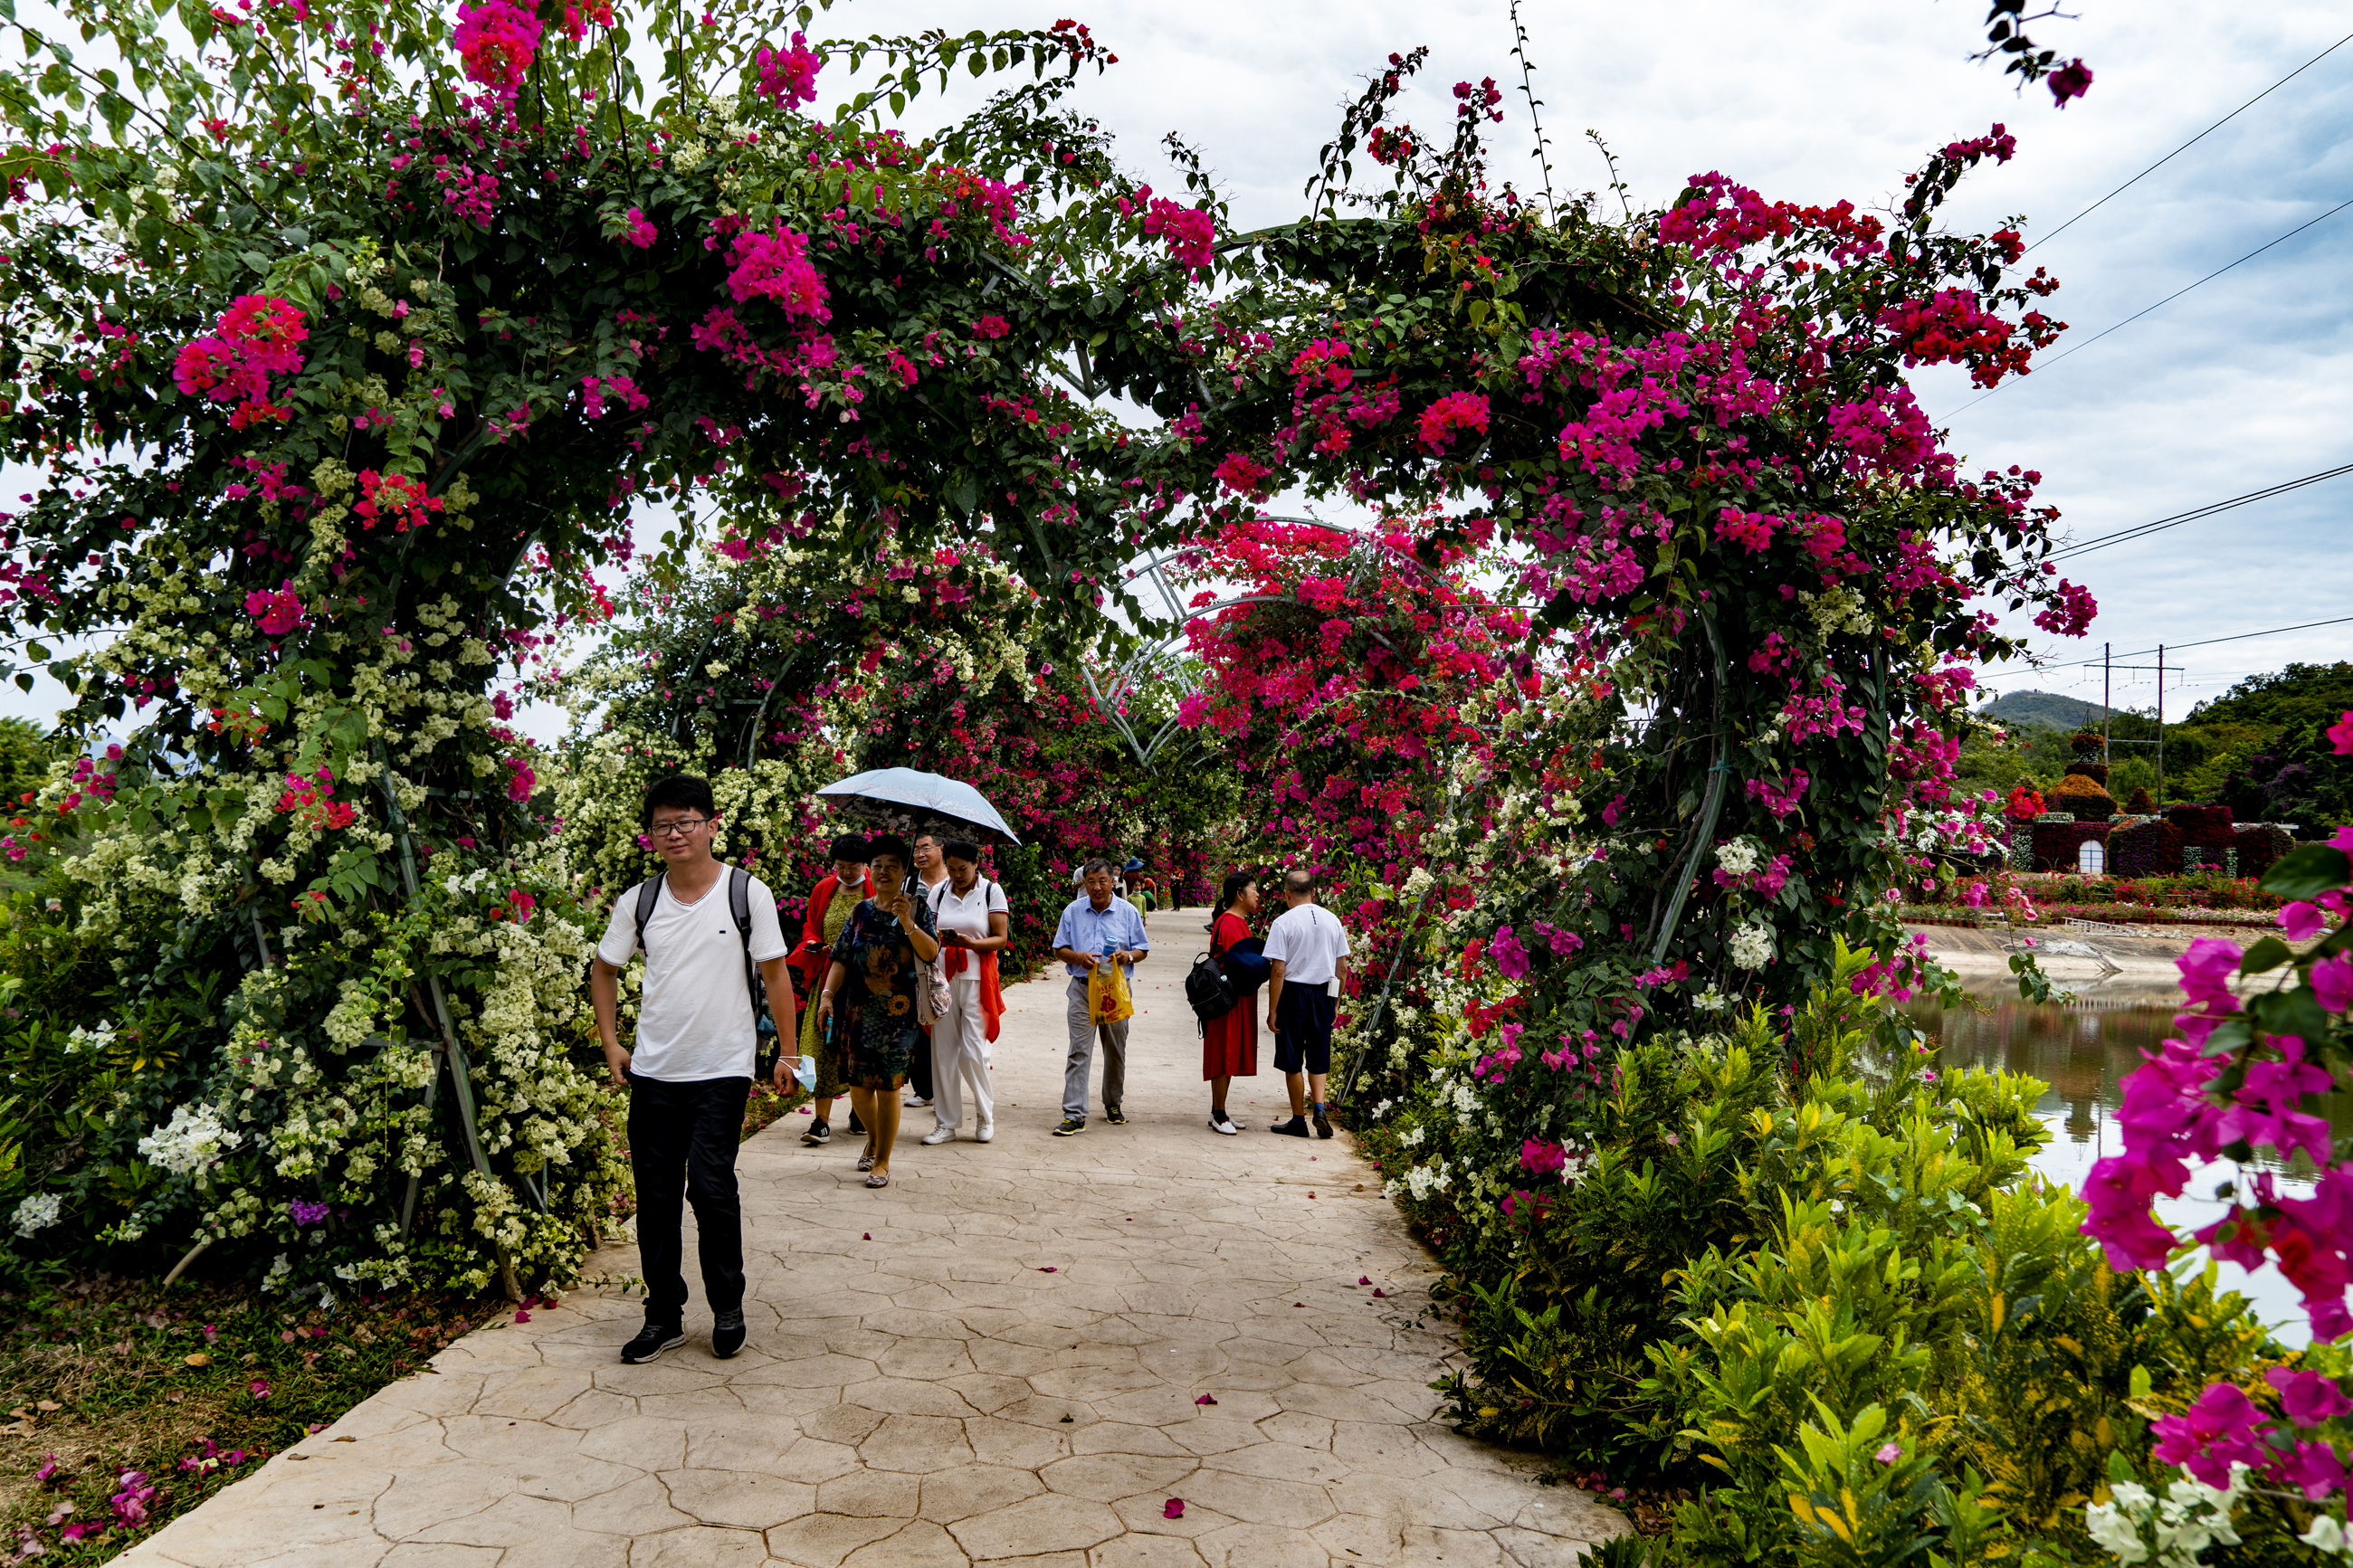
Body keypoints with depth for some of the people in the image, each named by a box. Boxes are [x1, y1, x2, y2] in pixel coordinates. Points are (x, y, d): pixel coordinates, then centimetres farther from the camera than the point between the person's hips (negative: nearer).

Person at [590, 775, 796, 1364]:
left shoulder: (748, 892, -5)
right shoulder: (637, 902, 3)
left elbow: (774, 974, 0)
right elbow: (604, 970, 17)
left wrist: (788, 1051, 0)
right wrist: (611, 1043, 10)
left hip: (723, 1071, -3)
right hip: (652, 1072, 4)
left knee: (711, 1187, -9)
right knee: (655, 1195, 8)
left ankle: (728, 1309, 12)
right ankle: (664, 1316, 22)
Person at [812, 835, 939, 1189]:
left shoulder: (917, 907, 2)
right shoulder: (861, 912, 10)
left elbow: (931, 953, -10)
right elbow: (842, 958, 7)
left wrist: (907, 922, -22)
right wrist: (828, 993, -7)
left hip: (900, 1012, -3)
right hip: (861, 1010, 3)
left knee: (888, 1087, -4)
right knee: (858, 1085, 6)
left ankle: (882, 1161, 9)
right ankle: (874, 1138, 34)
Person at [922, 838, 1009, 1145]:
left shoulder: (992, 891, 1)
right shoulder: (939, 891, 9)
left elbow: (1001, 939, -3)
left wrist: (971, 943, -20)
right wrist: (937, 939, -11)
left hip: (977, 978, -3)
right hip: (943, 977, 3)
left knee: (972, 1052, -7)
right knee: (943, 1050, 2)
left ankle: (985, 1114, 15)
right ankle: (947, 1122, 12)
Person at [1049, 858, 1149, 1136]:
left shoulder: (1128, 912, 4)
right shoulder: (1073, 911, 5)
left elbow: (1142, 949, 7)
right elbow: (1059, 949, 7)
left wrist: (1128, 956, -15)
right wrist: (1078, 957, -14)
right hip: (1082, 988, -1)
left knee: (1116, 1051, 11)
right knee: (1079, 1051, -8)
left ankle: (1113, 1104, 30)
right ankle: (1074, 1115, -9)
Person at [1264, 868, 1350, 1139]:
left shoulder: (1284, 922, -10)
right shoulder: (1333, 920, 4)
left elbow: (1278, 970, -13)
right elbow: (1342, 967, 8)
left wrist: (1272, 1010, -8)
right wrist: (1335, 1002, 18)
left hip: (1293, 994, -4)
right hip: (1324, 994, 4)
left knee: (1293, 1062, 7)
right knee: (1318, 1058, 14)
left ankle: (1298, 1120, 14)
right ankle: (1319, 1106, -4)